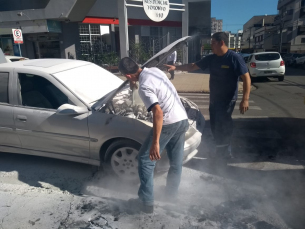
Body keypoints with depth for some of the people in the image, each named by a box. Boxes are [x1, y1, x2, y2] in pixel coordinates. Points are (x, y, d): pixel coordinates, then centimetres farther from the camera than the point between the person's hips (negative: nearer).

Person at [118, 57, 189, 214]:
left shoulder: (144, 87, -19)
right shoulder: (155, 70, 7)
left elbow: (158, 113, -30)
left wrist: (155, 142, -31)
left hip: (169, 123, -9)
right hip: (183, 120, 9)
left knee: (145, 160, 4)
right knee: (176, 162, 19)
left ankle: (146, 202, 10)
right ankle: (171, 194, 37)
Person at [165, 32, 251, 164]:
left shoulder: (235, 58, -14)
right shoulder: (211, 59, 6)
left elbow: (246, 78, -15)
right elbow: (192, 67, 13)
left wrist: (245, 100, -22)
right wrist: (175, 68, 3)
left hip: (227, 100, -7)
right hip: (214, 98, 7)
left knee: (222, 128, -2)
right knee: (215, 127, 13)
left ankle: (224, 154, 18)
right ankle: (222, 152, 31)